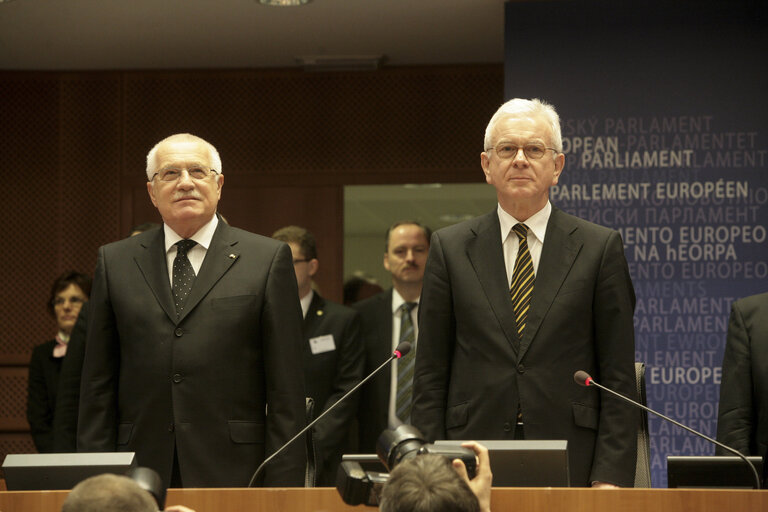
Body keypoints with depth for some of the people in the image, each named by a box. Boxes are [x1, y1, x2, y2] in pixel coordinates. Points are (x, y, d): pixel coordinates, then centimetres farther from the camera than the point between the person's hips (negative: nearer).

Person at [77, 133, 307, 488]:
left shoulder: (268, 259, 5)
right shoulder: (115, 262, 12)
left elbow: (286, 388, 1)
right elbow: (98, 385, 10)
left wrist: (282, 485, -5)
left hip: (232, 472, -1)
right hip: (141, 476, 2)